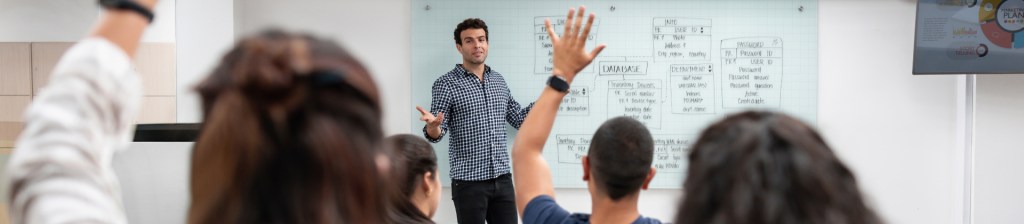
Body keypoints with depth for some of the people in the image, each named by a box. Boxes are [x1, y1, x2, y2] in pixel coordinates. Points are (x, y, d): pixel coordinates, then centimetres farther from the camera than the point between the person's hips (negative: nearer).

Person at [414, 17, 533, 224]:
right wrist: (433, 126, -31)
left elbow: (518, 119, 17)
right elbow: (436, 134, -8)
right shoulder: (446, 83, -5)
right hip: (469, 182, -5)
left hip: (502, 179, 5)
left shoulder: (498, 80, 11)